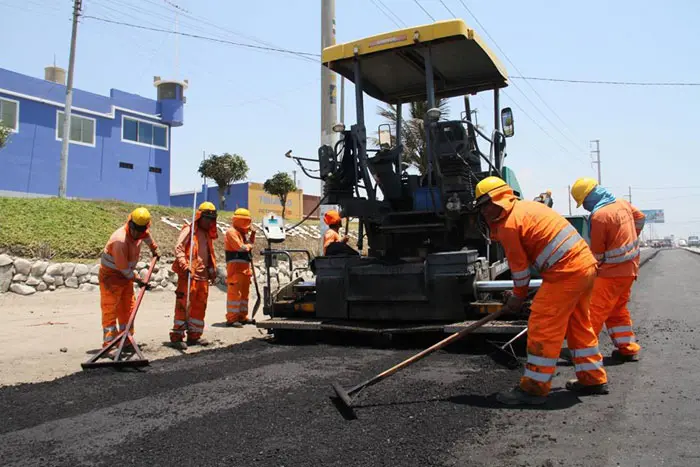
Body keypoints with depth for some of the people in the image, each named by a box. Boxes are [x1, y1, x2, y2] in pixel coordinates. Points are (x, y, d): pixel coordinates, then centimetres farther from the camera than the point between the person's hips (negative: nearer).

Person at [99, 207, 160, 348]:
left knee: (127, 309, 11)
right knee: (110, 310, -10)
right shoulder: (120, 240, -30)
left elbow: (147, 236, 23)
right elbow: (123, 268, -24)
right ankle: (109, 344, -9)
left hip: (126, 275, 8)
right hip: (111, 275, -8)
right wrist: (137, 279, -13)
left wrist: (154, 249, 36)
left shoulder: (141, 232, -6)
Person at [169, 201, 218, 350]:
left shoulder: (207, 234, 20)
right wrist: (185, 266, -25)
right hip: (188, 275, -8)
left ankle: (194, 335, 18)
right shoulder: (189, 230, -4)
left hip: (203, 276, 8)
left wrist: (213, 270, 20)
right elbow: (178, 248, -14)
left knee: (200, 306, 10)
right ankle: (177, 336, -2)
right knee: (184, 305, -7)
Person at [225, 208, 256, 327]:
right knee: (234, 292, -10)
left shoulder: (243, 232, 20)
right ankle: (232, 318, -8)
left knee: (244, 292, 15)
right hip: (236, 266, -10)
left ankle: (242, 316, 24)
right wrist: (249, 246, -1)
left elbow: (250, 245, 21)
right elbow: (240, 247, -19)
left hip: (245, 267, 10)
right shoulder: (232, 232, -10)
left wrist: (252, 234, 9)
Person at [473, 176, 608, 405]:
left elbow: (519, 265, -3)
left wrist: (518, 296, 12)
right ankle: (593, 378, 32)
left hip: (565, 273, -10)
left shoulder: (508, 225, -11)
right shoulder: (527, 206, 17)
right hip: (587, 265, 10)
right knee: (578, 324, 21)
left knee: (542, 328, -3)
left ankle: (535, 387, 4)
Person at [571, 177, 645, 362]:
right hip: (630, 268, 9)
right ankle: (628, 349, 23)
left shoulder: (599, 215, -20)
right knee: (618, 310, 19)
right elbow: (640, 218, 26)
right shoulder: (623, 204, 5)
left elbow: (597, 251, -13)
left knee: (595, 310, -8)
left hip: (612, 271, -9)